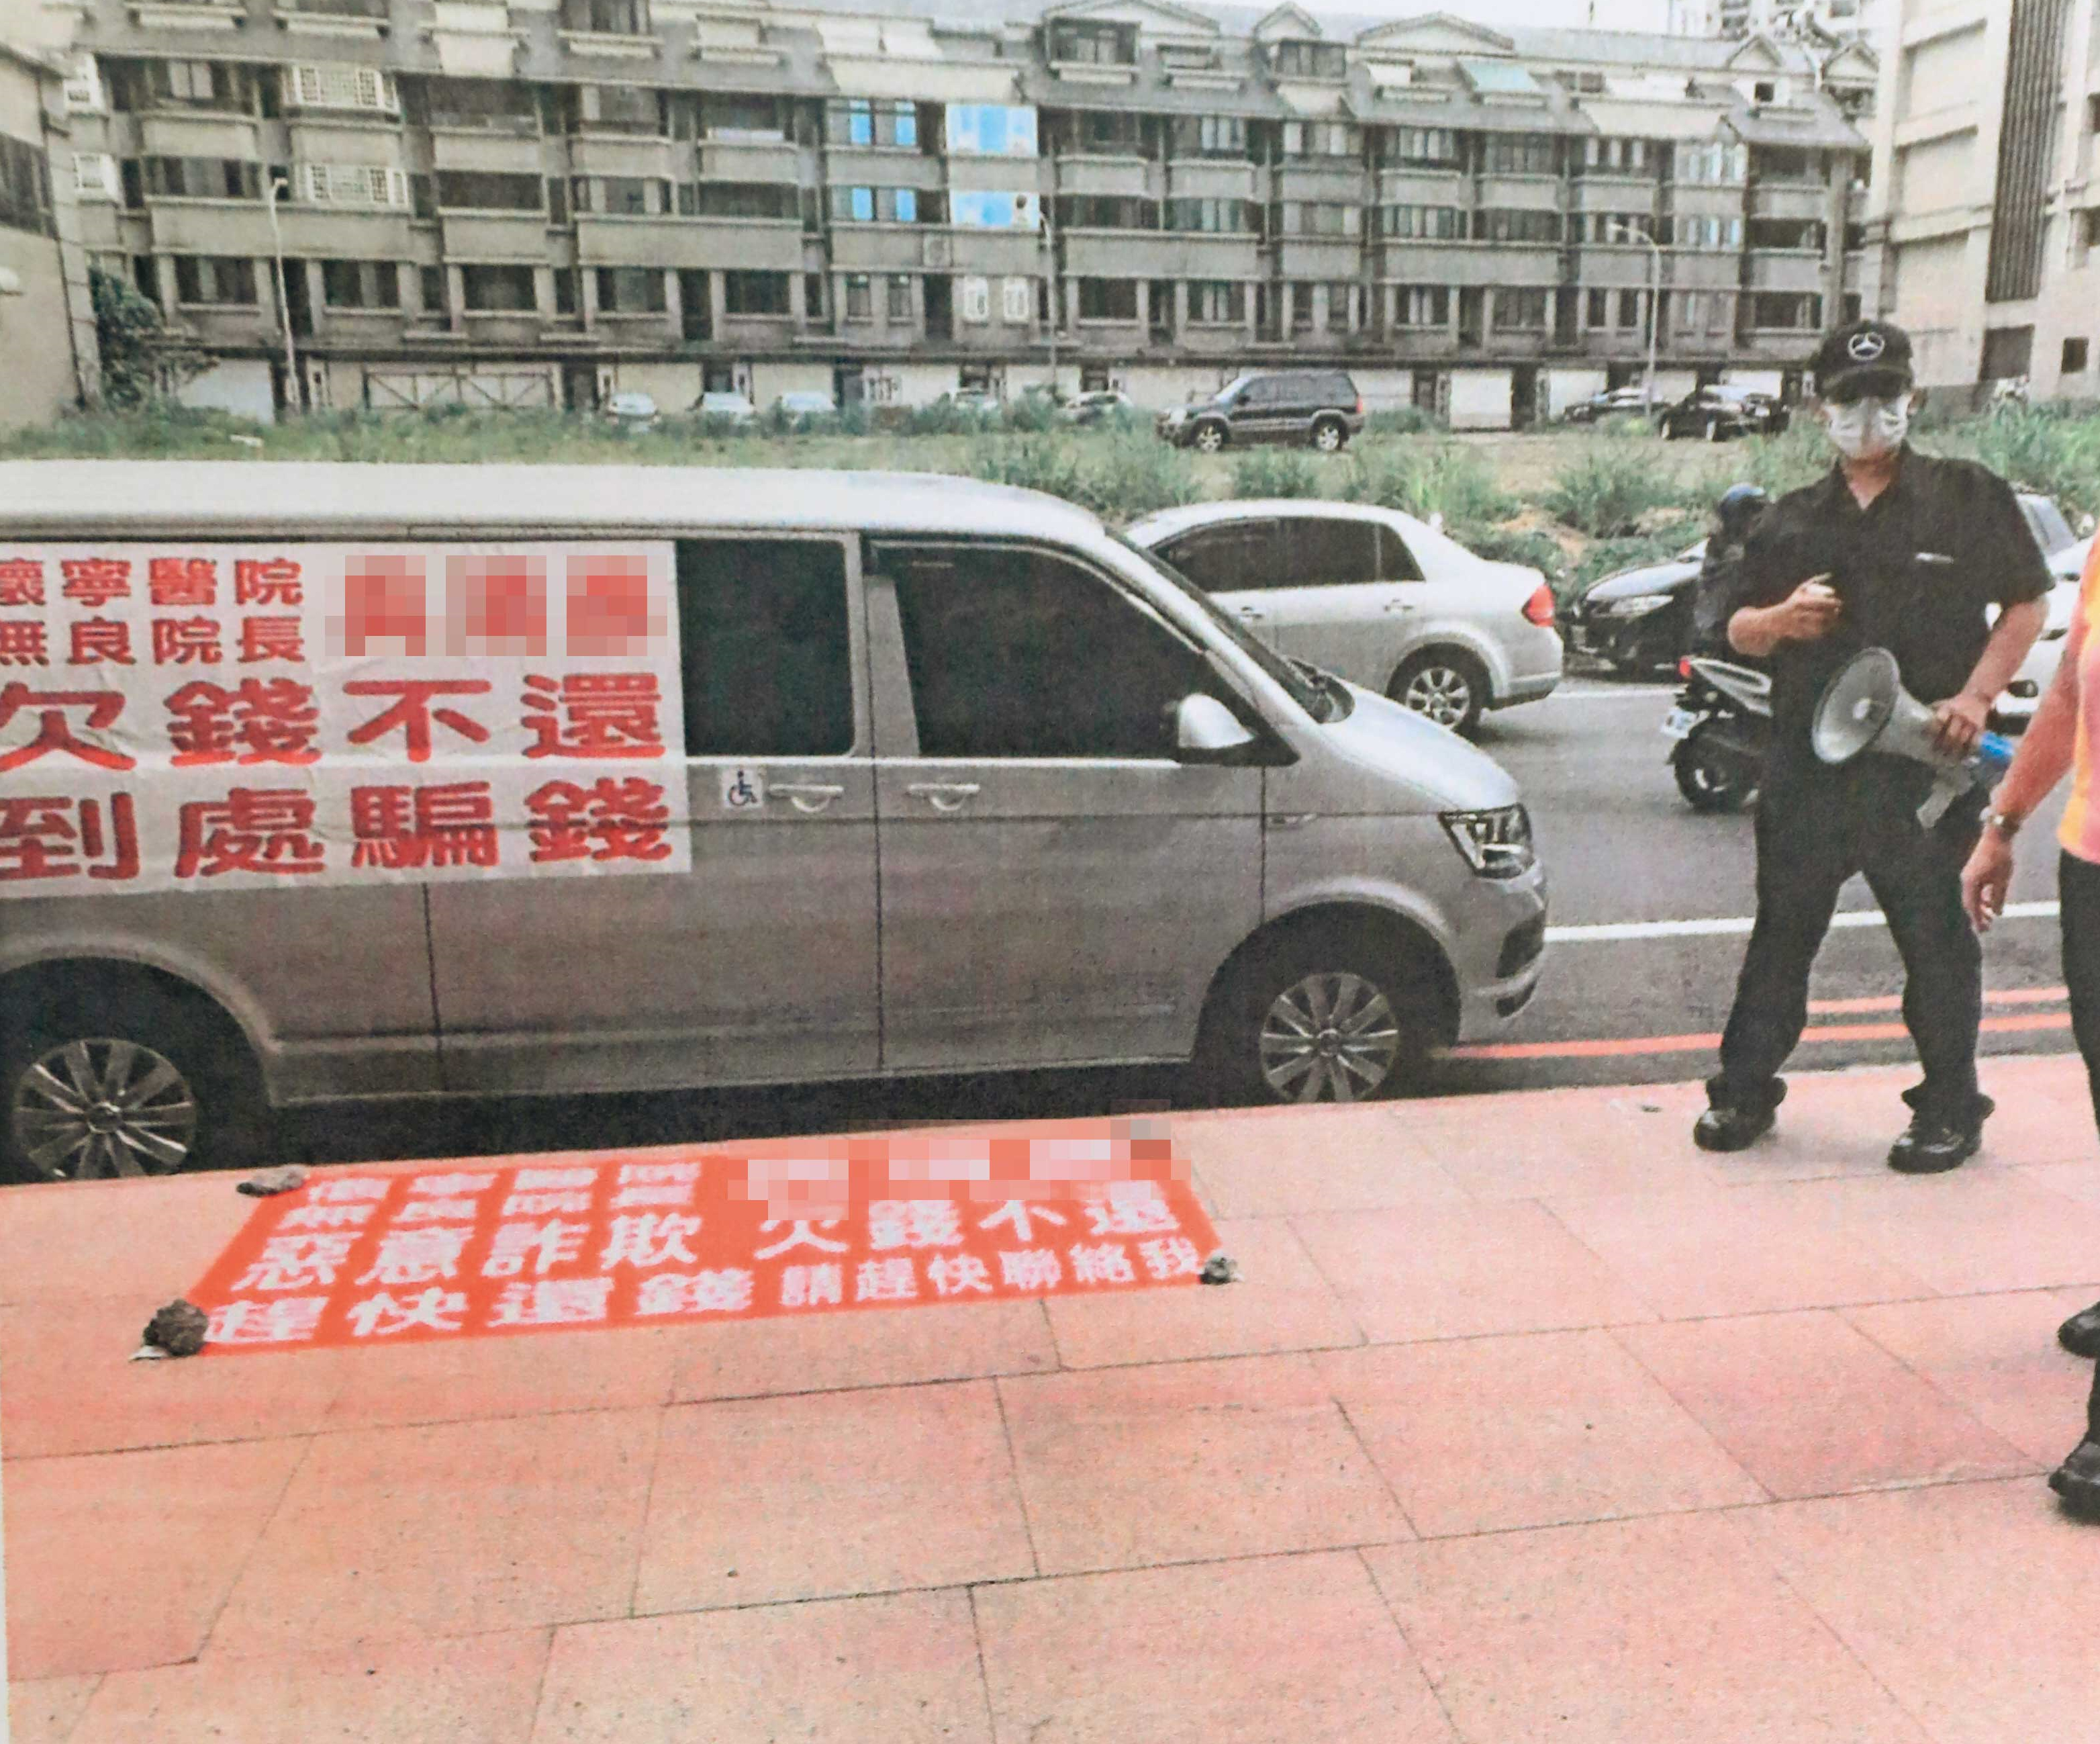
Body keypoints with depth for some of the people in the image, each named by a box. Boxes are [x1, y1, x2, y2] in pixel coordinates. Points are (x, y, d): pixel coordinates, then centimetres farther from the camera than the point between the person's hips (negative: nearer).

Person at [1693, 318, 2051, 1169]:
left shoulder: (1970, 497, 4)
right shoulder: (1792, 520, 12)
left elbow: (2026, 605, 5)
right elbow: (1739, 630, 15)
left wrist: (1976, 695, -9)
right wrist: (1779, 620, -8)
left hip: (1924, 769, -2)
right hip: (1807, 768, 3)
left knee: (1937, 941, 6)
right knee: (1782, 932, 8)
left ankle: (1949, 1111, 20)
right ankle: (1744, 1090, 19)